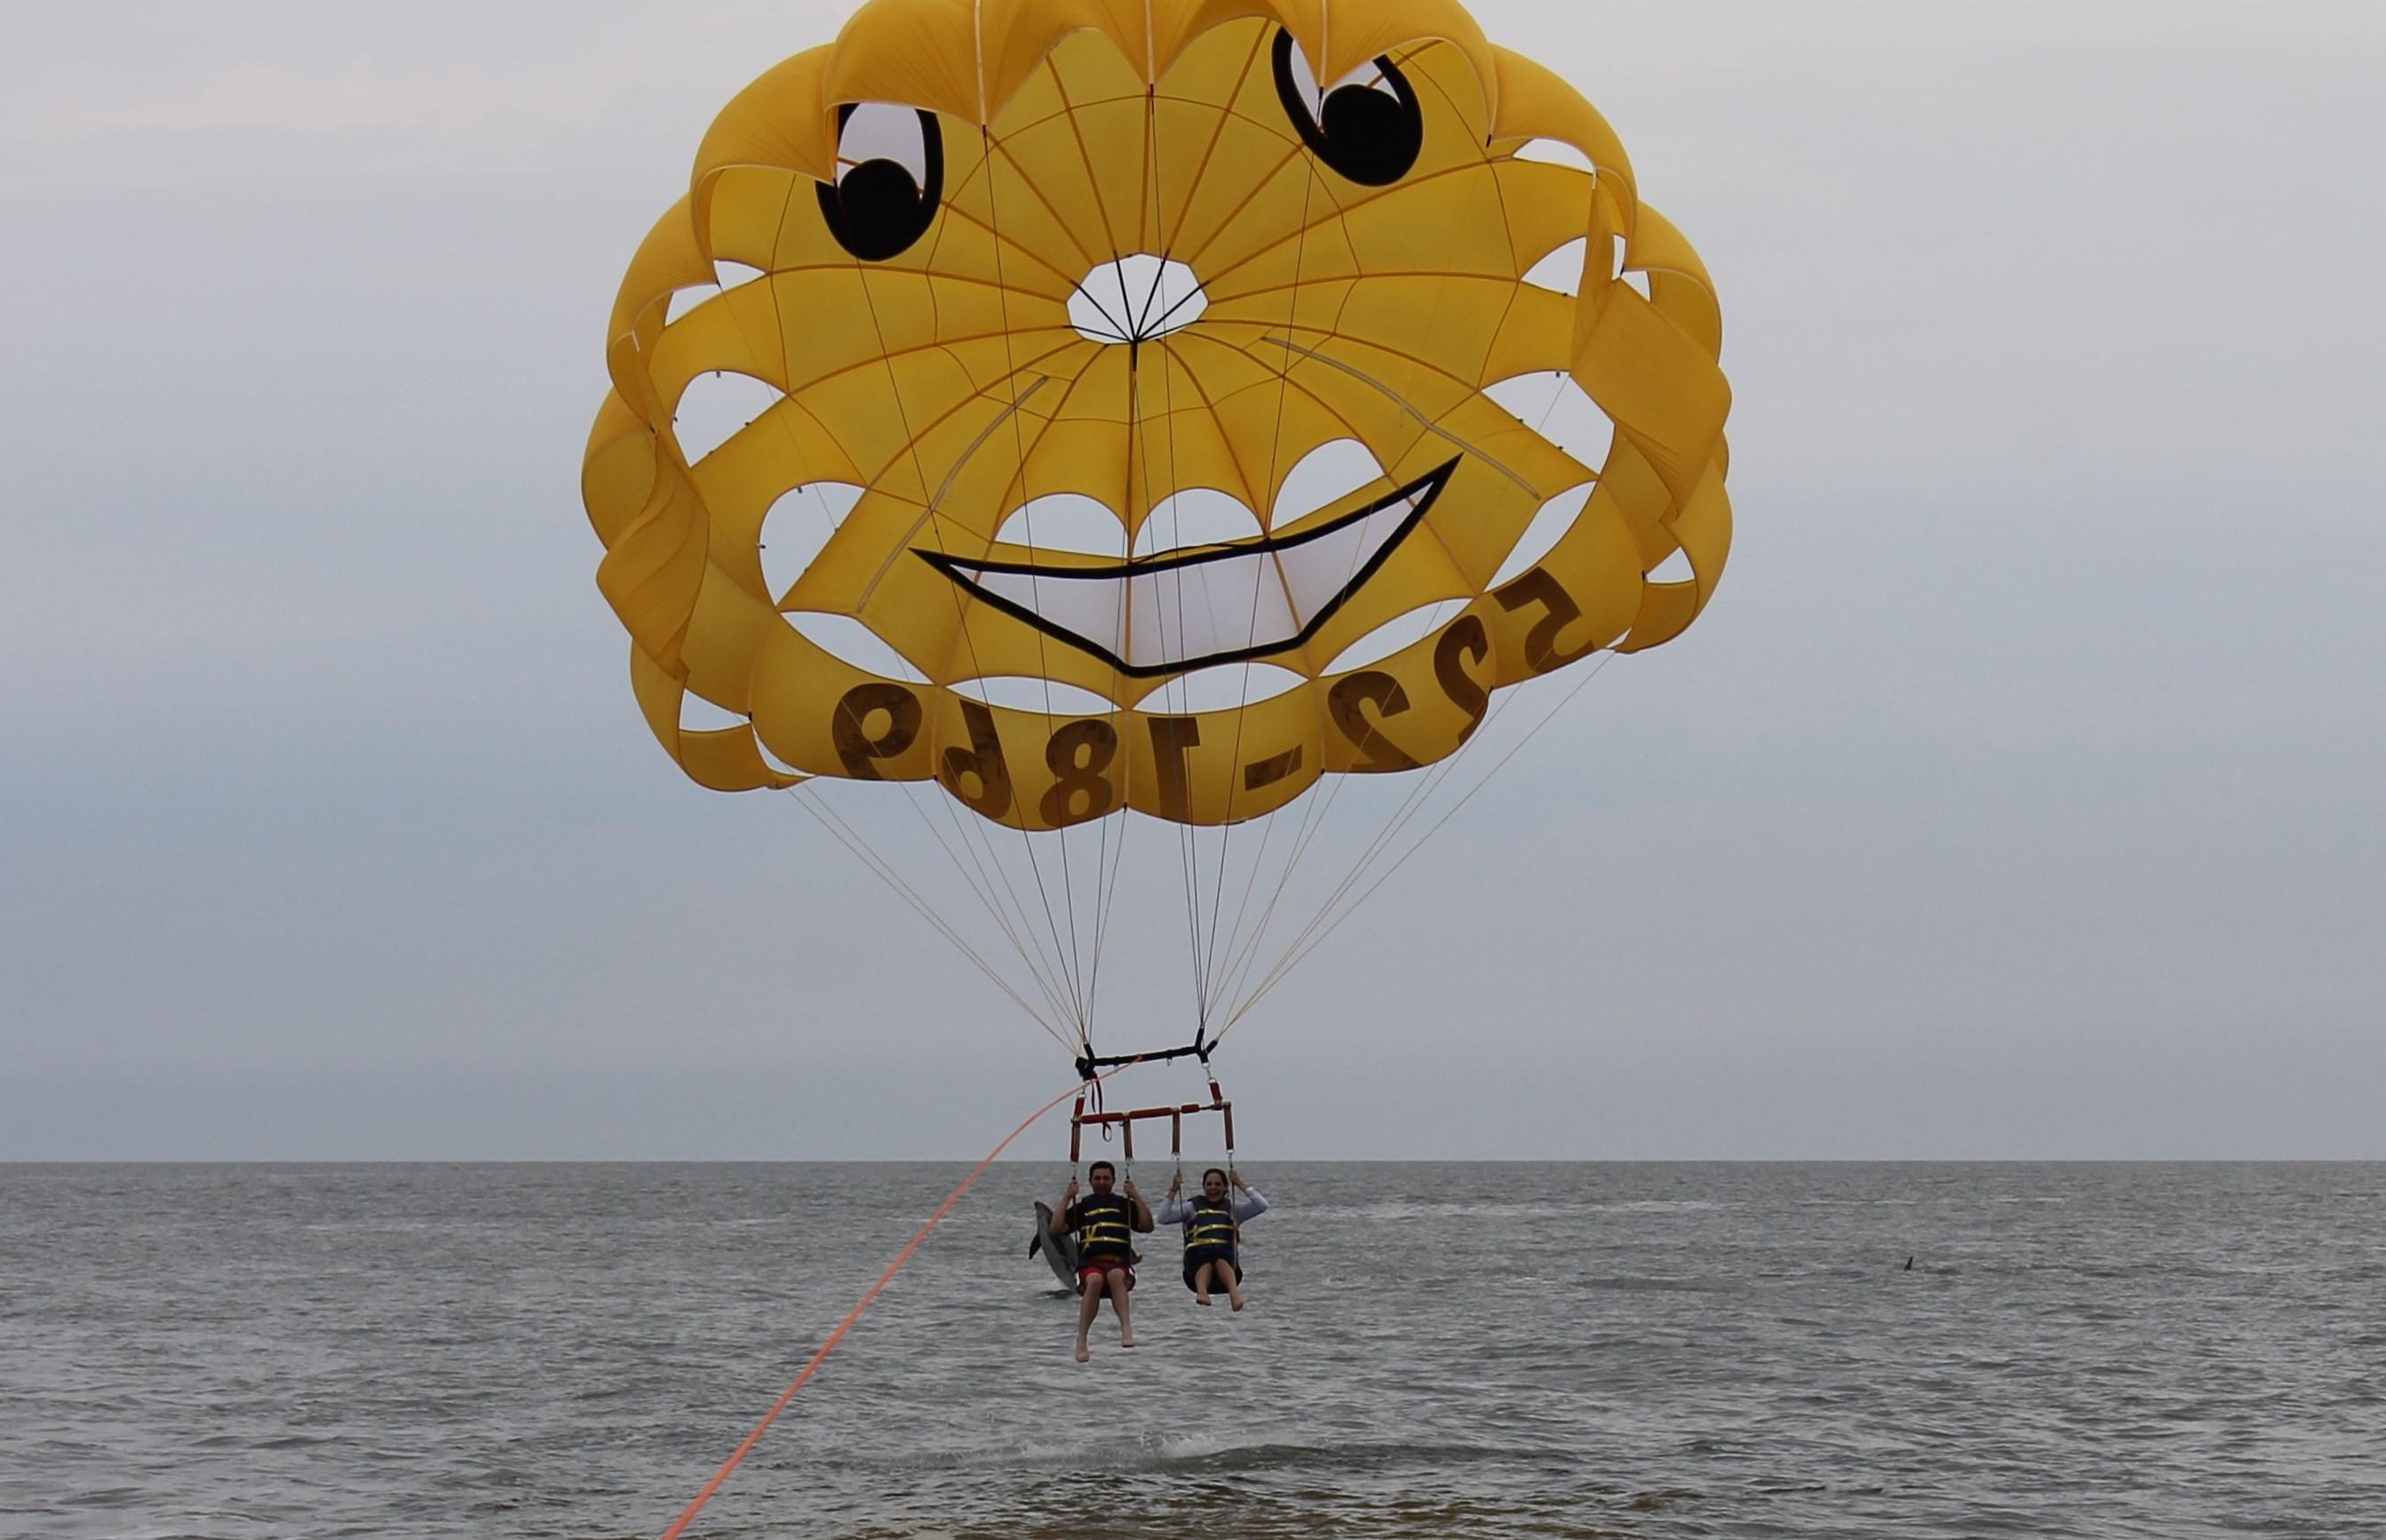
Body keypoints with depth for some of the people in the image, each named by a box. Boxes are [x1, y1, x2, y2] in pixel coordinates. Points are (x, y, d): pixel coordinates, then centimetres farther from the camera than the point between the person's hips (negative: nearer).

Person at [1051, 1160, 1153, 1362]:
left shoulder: (1124, 1205, 20)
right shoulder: (1082, 1207, 20)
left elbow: (1147, 1226, 7)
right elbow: (1056, 1229, 8)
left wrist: (1136, 1196, 3)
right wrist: (1066, 1198, 6)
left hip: (1119, 1264, 0)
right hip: (1090, 1264, 0)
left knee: (1116, 1275, -38)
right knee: (1095, 1280, -37)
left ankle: (1126, 1328, -55)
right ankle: (1081, 1342, -43)